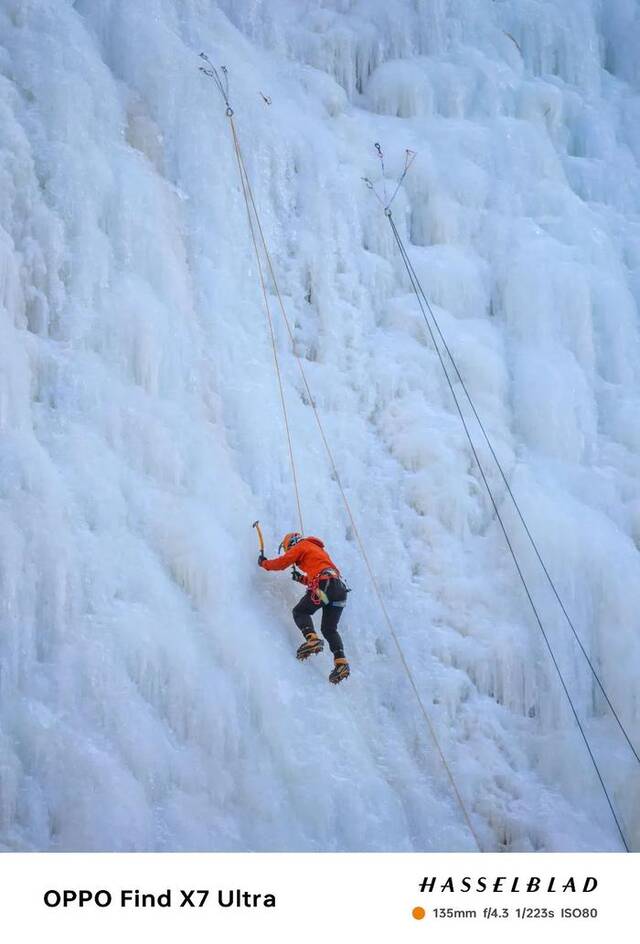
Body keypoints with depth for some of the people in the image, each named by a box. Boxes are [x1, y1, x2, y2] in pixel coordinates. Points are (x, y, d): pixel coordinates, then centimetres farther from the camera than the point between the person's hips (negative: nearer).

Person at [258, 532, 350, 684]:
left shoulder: (301, 546, 12)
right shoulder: (319, 549, 36)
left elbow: (282, 563, 6)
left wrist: (264, 563, 21)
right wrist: (301, 578, 38)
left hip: (324, 585, -8)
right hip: (340, 588, 8)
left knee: (300, 611, 4)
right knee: (329, 629, 11)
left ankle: (312, 639, -22)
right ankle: (341, 662, -7)